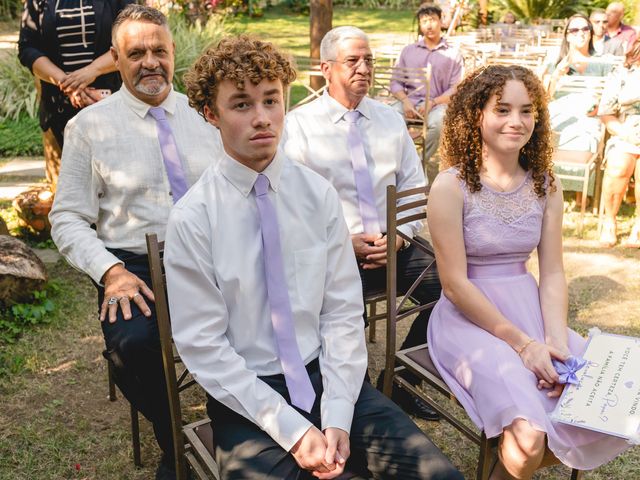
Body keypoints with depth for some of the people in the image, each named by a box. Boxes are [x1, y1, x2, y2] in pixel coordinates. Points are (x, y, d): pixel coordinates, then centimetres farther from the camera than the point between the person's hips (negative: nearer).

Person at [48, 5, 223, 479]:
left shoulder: (203, 112, 13)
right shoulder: (90, 127, 5)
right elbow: (67, 219, 3)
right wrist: (111, 272, -14)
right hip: (135, 266, -2)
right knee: (133, 344, -32)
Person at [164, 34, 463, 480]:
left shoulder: (319, 194, -3)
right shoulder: (192, 218, -10)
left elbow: (344, 311, -1)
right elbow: (202, 345, -9)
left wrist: (337, 418, -10)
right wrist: (291, 429, -13)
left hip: (325, 375, 2)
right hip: (245, 394, -2)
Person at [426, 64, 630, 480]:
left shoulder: (546, 186, 5)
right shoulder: (451, 186, -11)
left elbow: (553, 274, 2)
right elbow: (456, 285, -13)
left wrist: (556, 340, -14)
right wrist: (522, 342, -16)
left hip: (531, 312, 6)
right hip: (470, 320, -5)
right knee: (530, 435, -25)